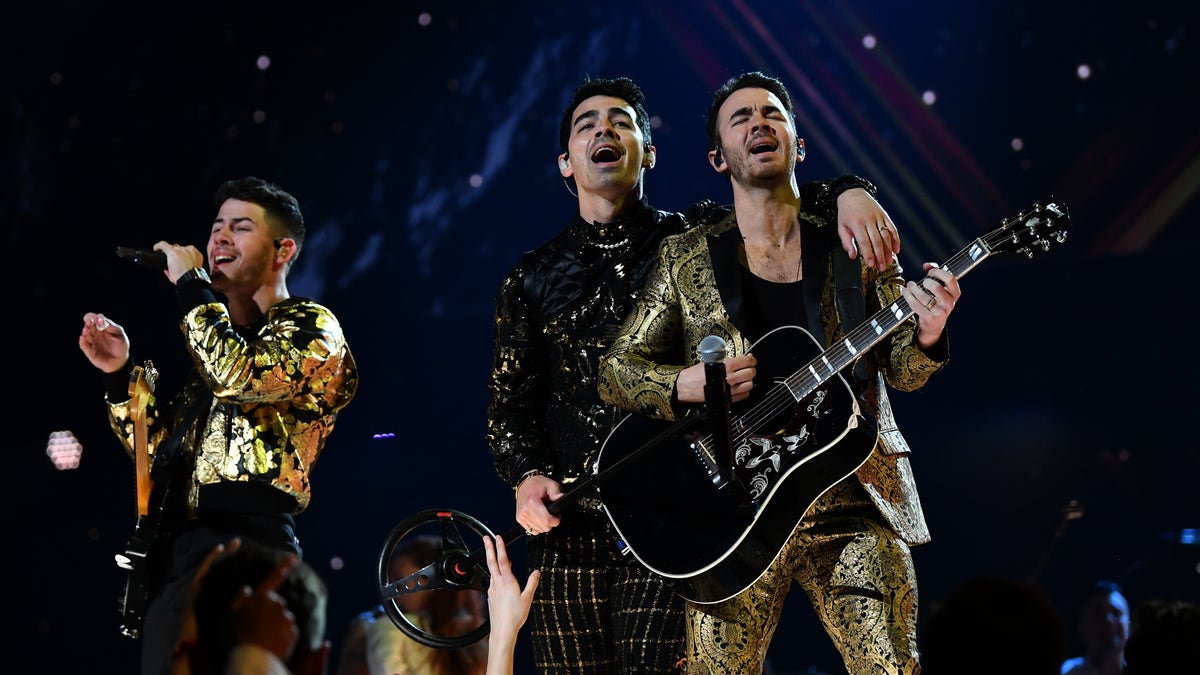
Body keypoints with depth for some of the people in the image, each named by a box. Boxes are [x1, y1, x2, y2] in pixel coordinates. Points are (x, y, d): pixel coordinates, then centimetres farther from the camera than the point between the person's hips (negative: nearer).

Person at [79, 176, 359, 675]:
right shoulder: (219, 338, 25)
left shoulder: (311, 328, 1)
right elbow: (158, 448, 28)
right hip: (174, 556, 8)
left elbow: (238, 376, -19)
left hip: (247, 546, -8)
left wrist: (191, 284, -6)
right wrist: (119, 374, 12)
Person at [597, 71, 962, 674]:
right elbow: (615, 371, 8)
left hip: (854, 496, 1)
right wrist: (685, 385, -12)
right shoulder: (685, 256, 8)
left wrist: (924, 336, -17)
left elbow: (900, 369, 6)